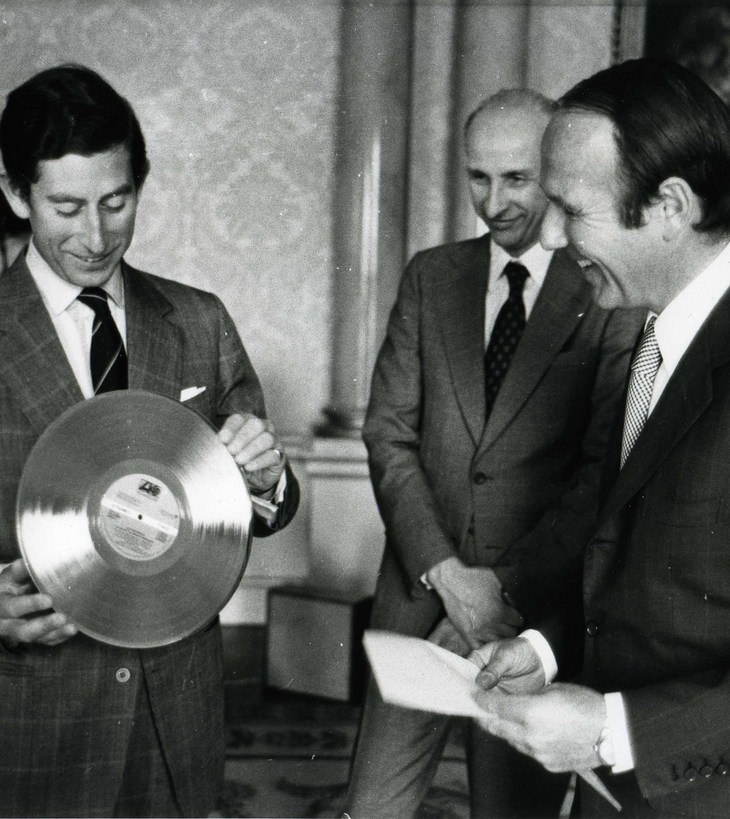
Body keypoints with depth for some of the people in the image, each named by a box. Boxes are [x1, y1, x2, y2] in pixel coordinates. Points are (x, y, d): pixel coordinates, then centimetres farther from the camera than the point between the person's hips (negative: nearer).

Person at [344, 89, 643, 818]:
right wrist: (444, 571, -8)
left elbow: (601, 470, -9)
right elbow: (389, 433, 2)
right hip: (420, 588, 3)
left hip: (537, 605, -3)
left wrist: (509, 588, -14)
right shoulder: (431, 276, 8)